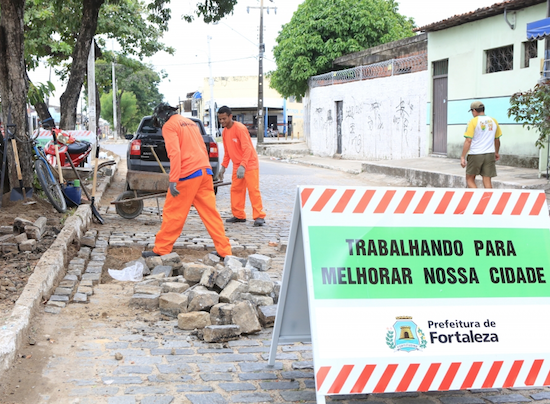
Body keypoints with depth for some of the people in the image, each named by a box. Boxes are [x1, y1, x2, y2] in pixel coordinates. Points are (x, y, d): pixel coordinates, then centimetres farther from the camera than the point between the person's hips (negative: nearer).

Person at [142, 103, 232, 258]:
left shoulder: (169, 126, -2)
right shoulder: (190, 123, 22)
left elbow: (175, 153, -16)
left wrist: (173, 180, -20)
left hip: (188, 175, -7)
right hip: (205, 171, 7)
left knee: (173, 214, 2)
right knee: (210, 213, 8)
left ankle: (161, 250, 9)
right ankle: (224, 251, 7)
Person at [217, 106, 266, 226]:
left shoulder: (240, 128, -18)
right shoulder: (224, 132, 7)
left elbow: (247, 148, -24)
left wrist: (242, 166, -32)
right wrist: (223, 166, 13)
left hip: (250, 164, -8)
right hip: (237, 165, 8)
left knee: (253, 189, -11)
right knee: (235, 189, 6)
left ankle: (259, 216, -9)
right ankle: (239, 216, 13)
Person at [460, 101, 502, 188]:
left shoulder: (473, 121, -8)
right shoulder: (493, 121, 8)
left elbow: (468, 141, -13)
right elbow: (497, 140, 18)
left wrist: (462, 157, -11)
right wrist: (496, 153, 33)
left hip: (475, 155, -4)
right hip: (489, 155, 5)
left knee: (470, 179, 8)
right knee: (487, 181, 5)